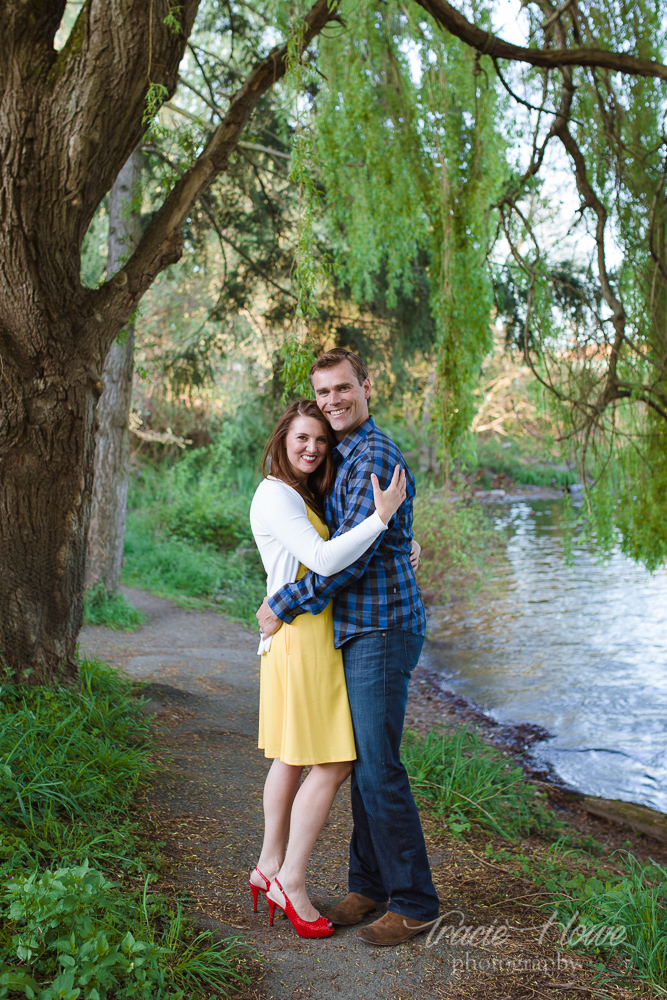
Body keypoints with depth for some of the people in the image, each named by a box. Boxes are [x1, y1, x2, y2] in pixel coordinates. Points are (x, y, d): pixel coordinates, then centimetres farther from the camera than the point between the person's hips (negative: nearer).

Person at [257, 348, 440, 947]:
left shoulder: (375, 455, -14)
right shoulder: (345, 456, 19)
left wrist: (283, 606, -12)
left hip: (381, 630, -10)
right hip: (358, 629, 10)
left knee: (378, 768, -6)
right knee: (363, 761, 14)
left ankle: (415, 903, 6)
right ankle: (369, 883, 25)